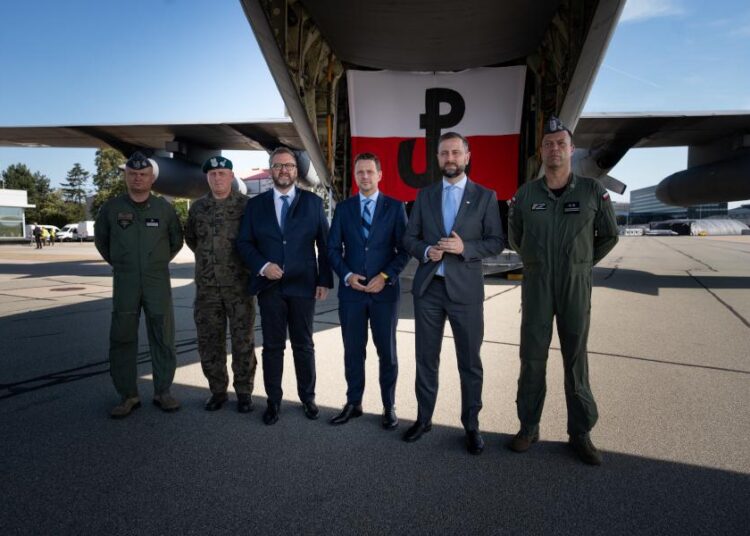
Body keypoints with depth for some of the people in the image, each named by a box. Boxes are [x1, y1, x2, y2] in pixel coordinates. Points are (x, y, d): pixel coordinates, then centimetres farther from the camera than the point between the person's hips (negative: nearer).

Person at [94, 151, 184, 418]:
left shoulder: (164, 208, 2)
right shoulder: (111, 207, 2)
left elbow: (176, 241, 14)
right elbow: (101, 240, 16)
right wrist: (120, 264, 15)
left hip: (158, 283, 0)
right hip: (124, 283, 1)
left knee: (163, 338, 3)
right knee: (122, 339, 3)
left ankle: (162, 392, 16)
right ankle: (128, 396, 14)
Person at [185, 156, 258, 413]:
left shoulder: (247, 205, -5)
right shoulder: (198, 207, 7)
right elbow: (190, 237, 22)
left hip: (240, 286, -3)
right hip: (206, 286, 4)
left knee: (243, 341, 4)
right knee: (209, 341, 9)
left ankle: (244, 391, 18)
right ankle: (217, 390, 24)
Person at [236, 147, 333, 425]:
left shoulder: (313, 202, 4)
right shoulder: (256, 204, 7)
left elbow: (325, 244, 3)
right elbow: (244, 243, 5)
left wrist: (325, 280, -2)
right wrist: (262, 266, -12)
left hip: (303, 286, -1)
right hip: (269, 286, 1)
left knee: (304, 346, 10)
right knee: (272, 347, 8)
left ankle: (307, 398, 25)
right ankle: (273, 401, 22)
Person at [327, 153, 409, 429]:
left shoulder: (395, 207, 2)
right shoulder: (343, 208, 8)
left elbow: (404, 248, -1)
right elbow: (333, 248, 6)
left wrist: (386, 276, -12)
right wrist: (347, 275, -9)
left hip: (384, 290, -2)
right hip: (351, 290, 2)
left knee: (387, 351, 7)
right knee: (353, 351, 10)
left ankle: (389, 406, 21)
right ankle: (353, 403, 25)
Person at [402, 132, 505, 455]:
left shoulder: (485, 196, 2)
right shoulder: (425, 195, 9)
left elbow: (497, 241, -2)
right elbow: (409, 237, 8)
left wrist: (465, 247, -18)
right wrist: (425, 250, -13)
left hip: (465, 289, -2)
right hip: (428, 287, 3)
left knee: (469, 361, 7)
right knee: (426, 358, 11)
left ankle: (471, 426, 22)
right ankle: (424, 419, 27)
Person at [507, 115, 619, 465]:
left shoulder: (593, 191, -2)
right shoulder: (525, 194, 1)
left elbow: (609, 236, 11)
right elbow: (515, 237, 16)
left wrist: (582, 264, 12)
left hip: (576, 287, -1)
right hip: (536, 286, 1)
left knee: (576, 360, 5)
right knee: (532, 358, 4)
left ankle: (580, 434, 17)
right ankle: (529, 428, 18)